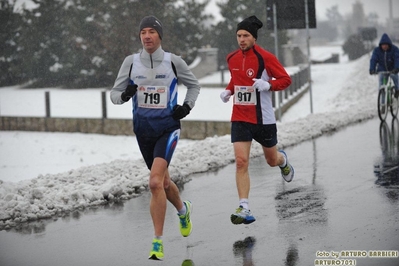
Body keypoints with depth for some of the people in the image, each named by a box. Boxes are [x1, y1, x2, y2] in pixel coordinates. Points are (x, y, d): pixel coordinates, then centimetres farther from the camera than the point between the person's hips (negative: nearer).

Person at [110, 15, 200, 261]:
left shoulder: (174, 61, -4)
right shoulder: (131, 62, 0)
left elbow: (194, 85, 12)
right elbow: (115, 93, 4)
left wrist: (187, 106, -3)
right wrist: (125, 95, -18)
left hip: (167, 128, -4)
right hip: (143, 128, 4)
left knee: (155, 182, -20)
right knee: (162, 181, 17)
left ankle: (158, 243, -15)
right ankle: (183, 210, 51)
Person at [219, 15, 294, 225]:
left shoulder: (265, 57, -12)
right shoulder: (232, 58, 4)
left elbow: (285, 79, -9)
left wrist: (267, 84, -27)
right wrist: (228, 91, 4)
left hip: (263, 119, -3)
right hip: (240, 118, 3)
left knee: (272, 160, 16)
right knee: (241, 162, -12)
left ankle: (283, 161, 56)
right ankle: (244, 208, -13)